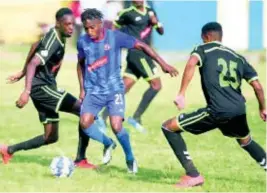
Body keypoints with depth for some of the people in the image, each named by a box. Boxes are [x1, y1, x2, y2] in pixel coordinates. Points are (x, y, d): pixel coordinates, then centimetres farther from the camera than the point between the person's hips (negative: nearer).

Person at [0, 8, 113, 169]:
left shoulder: (57, 36, 8)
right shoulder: (53, 42, -21)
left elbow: (35, 47, 25)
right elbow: (33, 64, -30)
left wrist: (22, 73, 31)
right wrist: (27, 91, -39)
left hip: (46, 88, 10)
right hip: (41, 87, -10)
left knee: (51, 137, 13)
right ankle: (80, 159, -13)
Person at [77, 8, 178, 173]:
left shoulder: (115, 37, -13)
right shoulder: (83, 42, -3)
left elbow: (142, 46, -6)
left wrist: (163, 64, -9)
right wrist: (82, 88, 10)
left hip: (114, 90, -3)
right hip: (93, 91, 3)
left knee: (116, 126, -19)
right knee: (85, 123, -17)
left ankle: (130, 158, 8)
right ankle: (108, 144, 14)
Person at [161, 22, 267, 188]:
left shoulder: (204, 49, 9)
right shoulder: (238, 57, 23)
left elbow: (191, 63, -14)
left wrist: (181, 94, -18)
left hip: (217, 112, -6)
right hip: (239, 112, 6)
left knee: (169, 127, 6)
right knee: (246, 141, 38)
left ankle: (193, 175, -1)